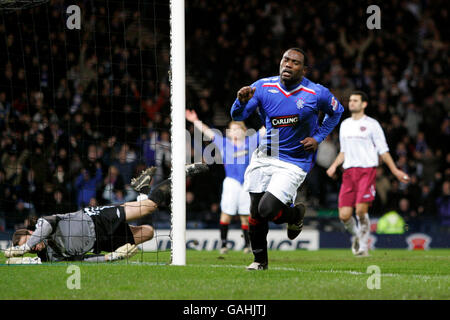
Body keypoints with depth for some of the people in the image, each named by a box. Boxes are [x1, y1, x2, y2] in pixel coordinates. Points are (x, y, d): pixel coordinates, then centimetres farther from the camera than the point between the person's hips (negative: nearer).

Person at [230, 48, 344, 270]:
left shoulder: (317, 94, -10)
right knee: (256, 213, 5)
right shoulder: (263, 87, -5)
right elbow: (238, 116, -5)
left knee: (268, 210, -17)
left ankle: (295, 214, 17)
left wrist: (318, 137, -1)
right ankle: (260, 259, 27)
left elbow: (336, 112, 10)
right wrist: (242, 101, -27)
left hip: (294, 164, -3)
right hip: (264, 158, 3)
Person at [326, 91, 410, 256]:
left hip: (367, 170, -5)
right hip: (349, 171, 5)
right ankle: (356, 235, 25)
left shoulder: (372, 124, 1)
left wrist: (395, 171, -1)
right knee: (344, 215, -5)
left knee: (361, 210, -19)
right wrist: (334, 166, 9)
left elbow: (383, 150, 4)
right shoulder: (345, 125, 17)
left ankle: (364, 245, -2)